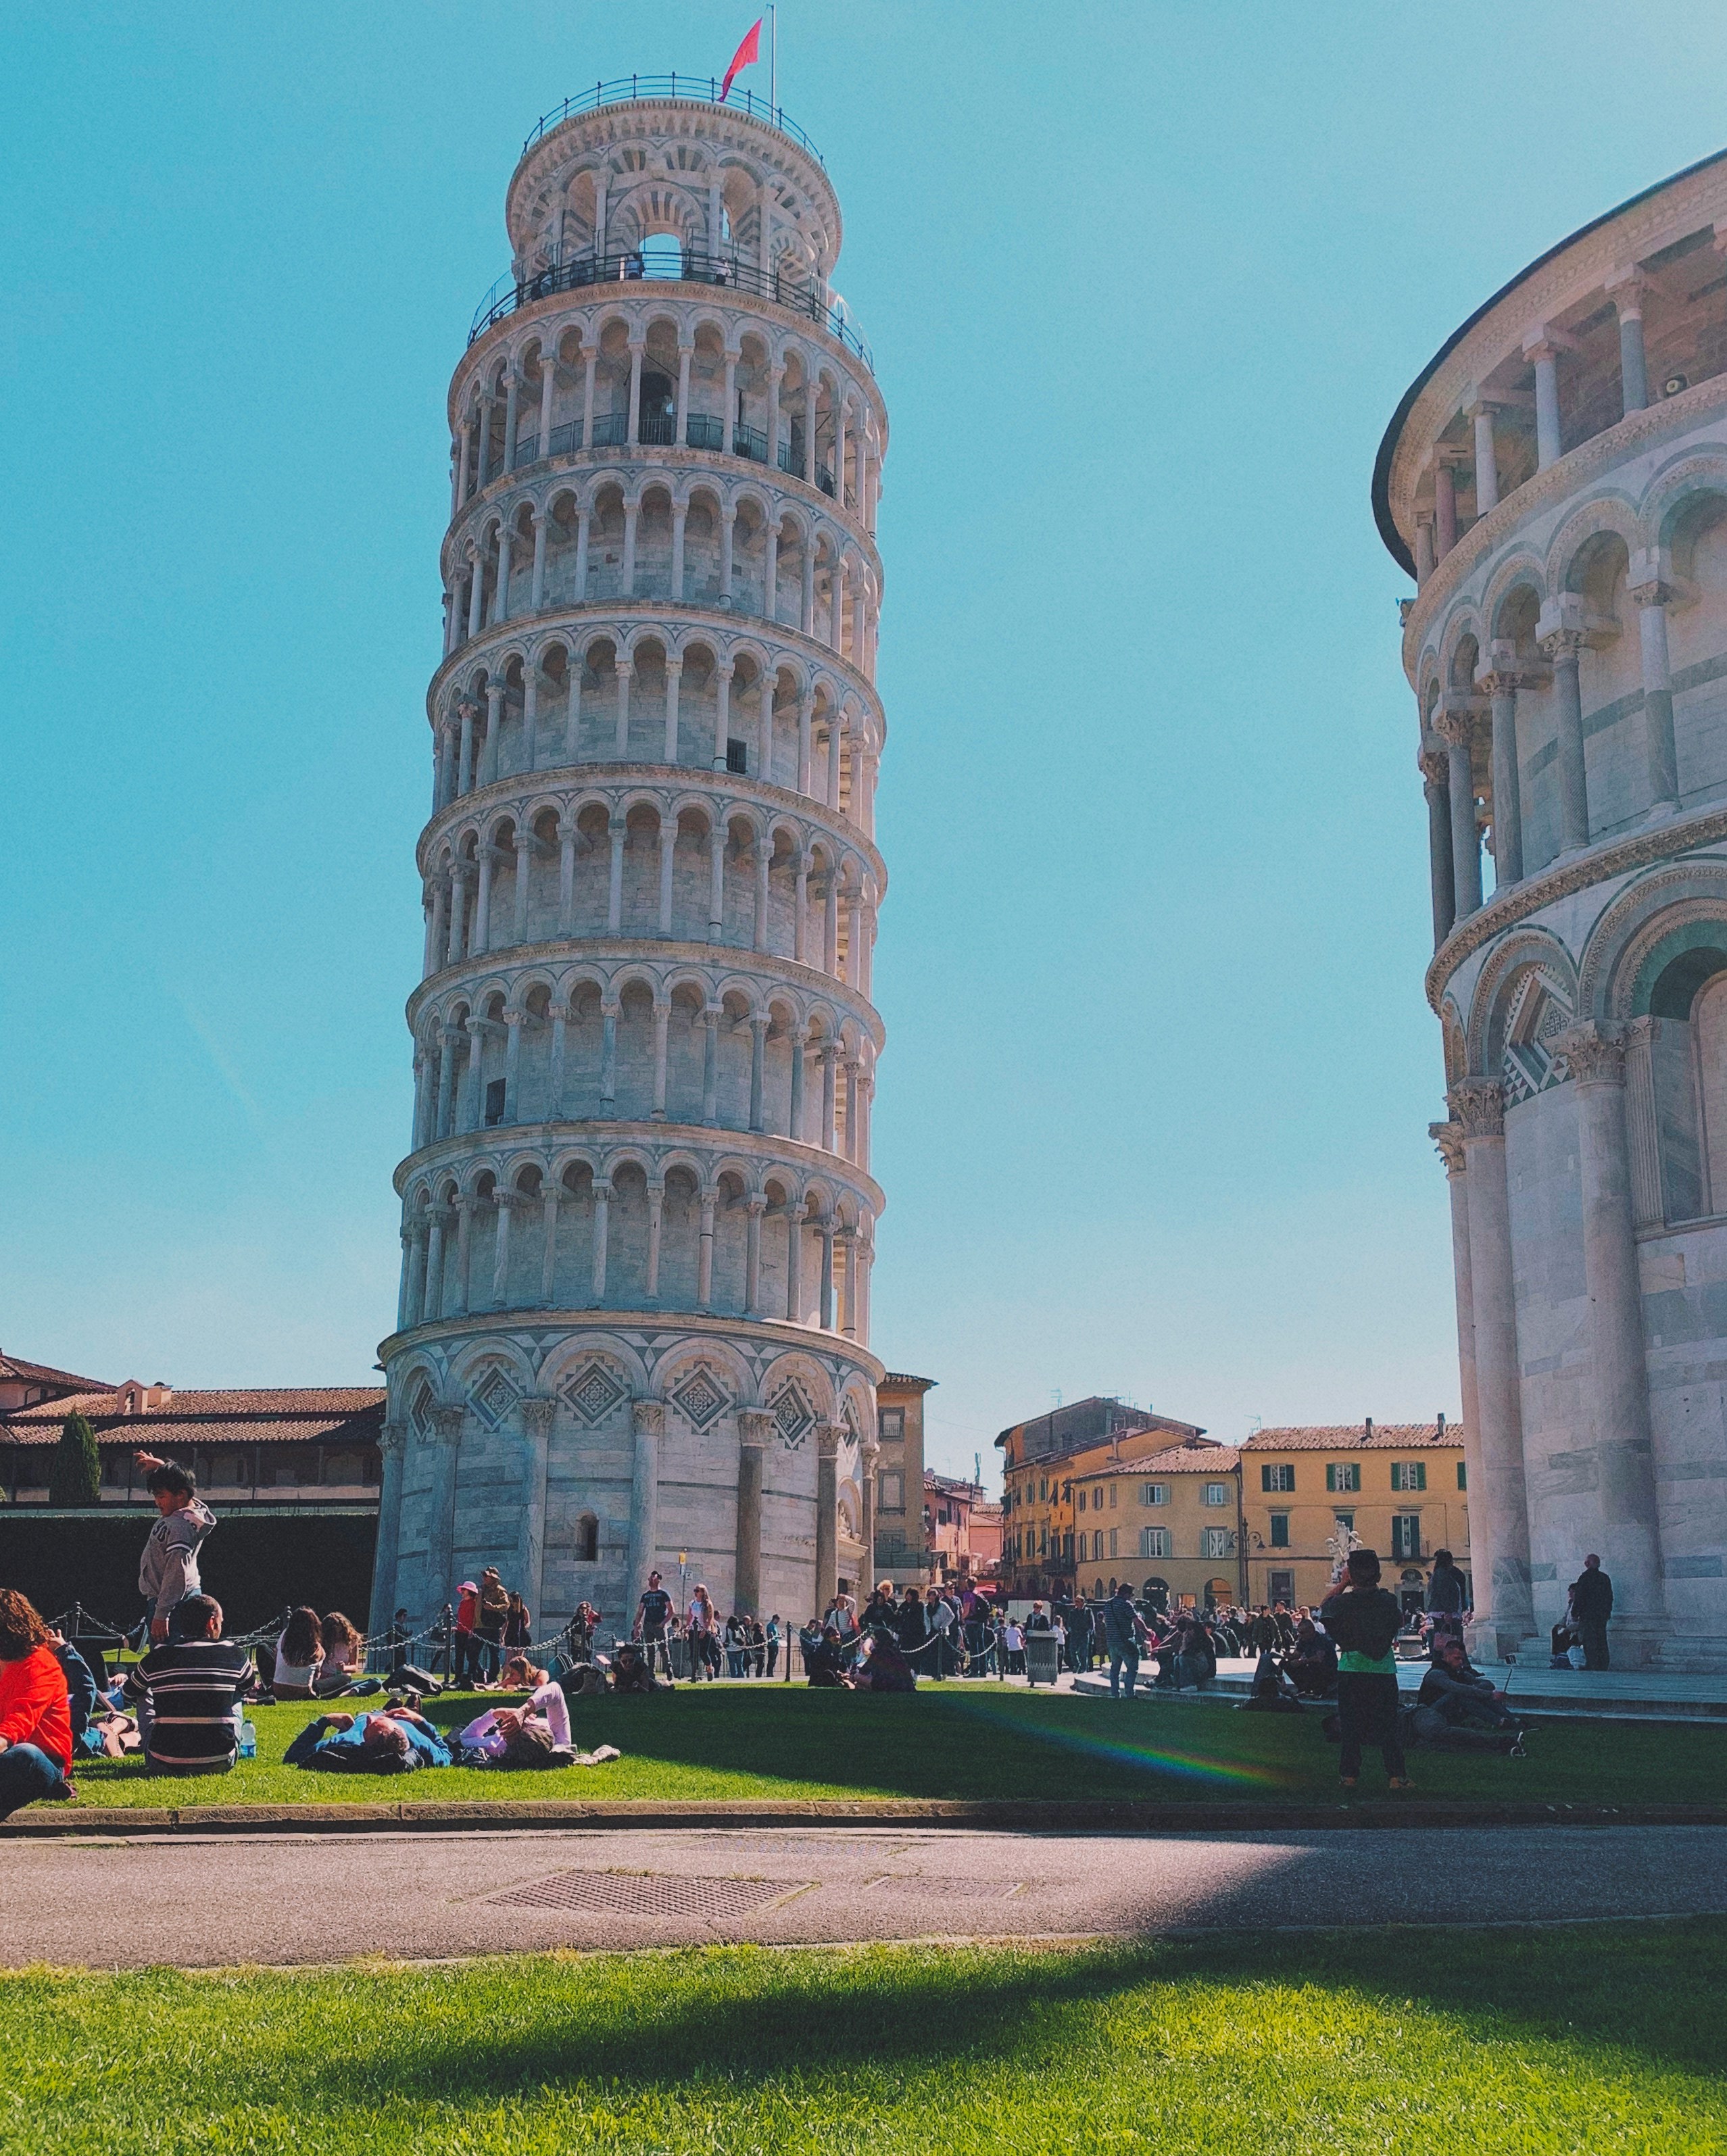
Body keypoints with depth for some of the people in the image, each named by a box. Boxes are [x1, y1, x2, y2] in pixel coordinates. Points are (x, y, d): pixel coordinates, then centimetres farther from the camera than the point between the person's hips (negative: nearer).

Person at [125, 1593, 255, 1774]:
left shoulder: (157, 1657, 0)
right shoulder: (234, 1654, -1)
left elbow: (129, 1692, 23)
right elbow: (248, 1687, 24)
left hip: (164, 1765, 0)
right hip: (219, 1764, 0)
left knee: (143, 1695, 26)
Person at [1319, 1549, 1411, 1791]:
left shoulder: (1343, 1602, -8)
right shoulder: (1388, 1601, -5)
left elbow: (1323, 1607, 15)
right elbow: (1400, 1622, 17)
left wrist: (1343, 1584, 15)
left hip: (1351, 1671, -1)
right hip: (1383, 1670, 1)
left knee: (1350, 1725, 8)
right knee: (1387, 1725, 7)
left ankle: (1350, 1775, 10)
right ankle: (1396, 1775, 5)